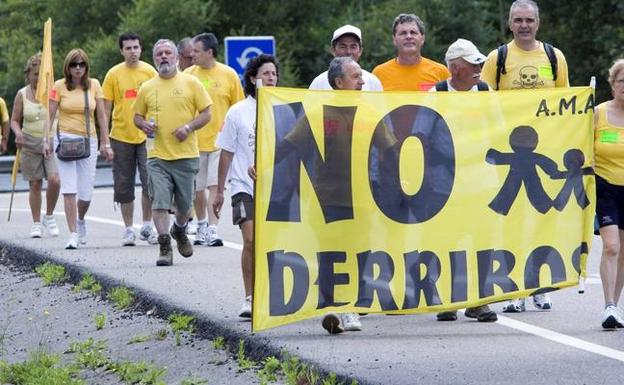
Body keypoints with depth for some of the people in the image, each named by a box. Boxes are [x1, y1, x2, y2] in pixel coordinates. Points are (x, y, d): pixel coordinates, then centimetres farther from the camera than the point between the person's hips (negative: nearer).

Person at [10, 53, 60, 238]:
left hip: (52, 142, -1)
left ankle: (49, 216, 3)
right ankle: (36, 223, 14)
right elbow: (15, 120, 9)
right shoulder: (22, 95, 4)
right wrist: (18, 133, -12)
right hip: (30, 144, 1)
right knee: (35, 184, 3)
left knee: (54, 180, -18)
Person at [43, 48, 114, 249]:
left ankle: (80, 219, 33)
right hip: (65, 138, -2)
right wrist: (46, 140, -8)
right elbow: (50, 116, 2)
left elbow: (102, 116, 8)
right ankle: (73, 234, -10)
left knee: (86, 193, 1)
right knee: (69, 189, -12)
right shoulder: (59, 86, -1)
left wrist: (106, 143, 5)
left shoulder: (94, 85, 5)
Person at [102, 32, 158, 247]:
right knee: (124, 186, 5)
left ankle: (147, 227, 6)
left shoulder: (149, 72, 1)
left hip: (146, 135, 0)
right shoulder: (113, 74, 0)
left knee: (150, 182, -6)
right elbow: (106, 109, 3)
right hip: (121, 137, 0)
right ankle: (128, 229, 14)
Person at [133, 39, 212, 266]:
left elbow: (206, 113, 3)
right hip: (157, 156, 0)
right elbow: (137, 116, 18)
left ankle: (179, 231, 40)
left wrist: (189, 127, -13)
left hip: (186, 155, 0)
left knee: (184, 204, 10)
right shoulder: (147, 88, 8)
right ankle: (165, 248, -8)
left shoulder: (191, 83, 2)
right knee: (159, 202, -12)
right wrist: (144, 124, -5)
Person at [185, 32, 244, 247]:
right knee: (198, 189, 10)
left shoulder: (228, 75, 0)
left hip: (219, 140, -2)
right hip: (194, 140, 2)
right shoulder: (188, 75, 3)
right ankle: (201, 226, 28)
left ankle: (213, 230, -15)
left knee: (215, 186, -11)